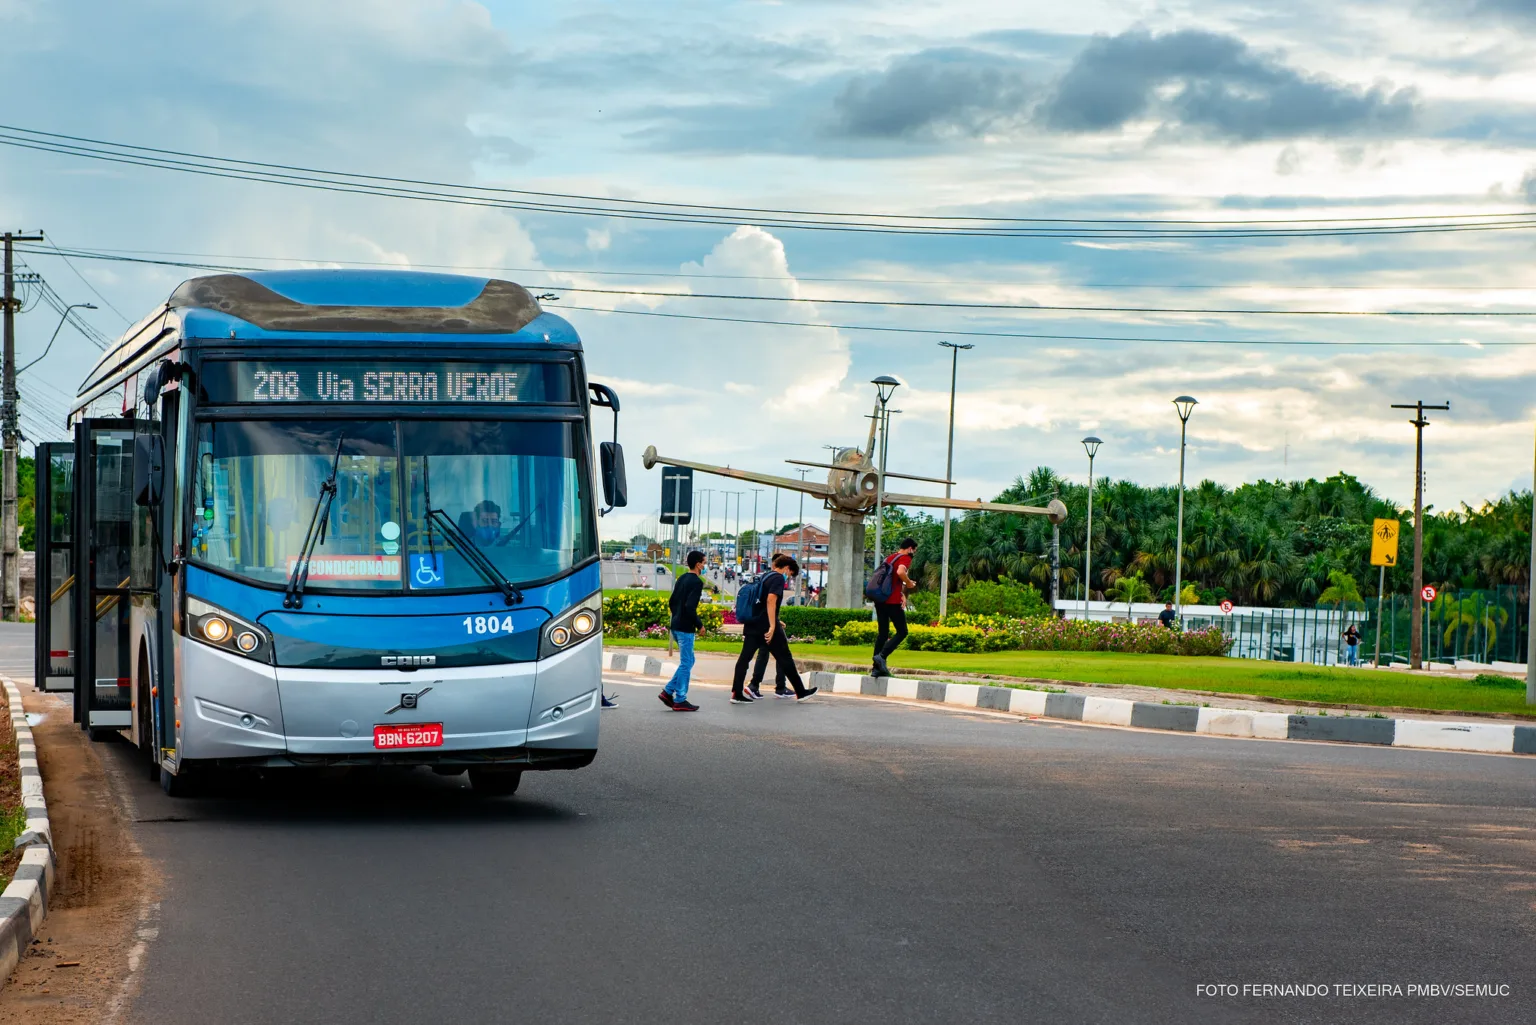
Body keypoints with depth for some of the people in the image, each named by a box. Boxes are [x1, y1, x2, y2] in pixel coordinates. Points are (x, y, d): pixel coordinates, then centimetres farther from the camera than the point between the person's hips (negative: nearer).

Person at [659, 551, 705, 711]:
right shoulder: (696, 582, -15)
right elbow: (690, 607, -23)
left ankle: (668, 691, 15)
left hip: (676, 626, 9)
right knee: (686, 663, -1)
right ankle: (680, 700, 3)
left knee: (687, 662, 18)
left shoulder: (682, 578, 13)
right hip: (685, 628, -9)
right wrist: (699, 624, -13)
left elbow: (671, 602, 17)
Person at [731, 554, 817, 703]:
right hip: (765, 626, -8)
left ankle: (736, 693, -5)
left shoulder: (765, 577, 20)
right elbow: (771, 600, -21)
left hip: (752, 624, 8)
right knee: (785, 658, 3)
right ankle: (800, 692, 11)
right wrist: (772, 626, -24)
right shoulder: (778, 578, -7)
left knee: (745, 657, 2)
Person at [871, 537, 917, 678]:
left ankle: (876, 668, 8)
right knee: (902, 632, 1)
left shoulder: (890, 557, 20)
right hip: (892, 601, -8)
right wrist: (909, 583, -9)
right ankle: (881, 656, -16)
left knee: (882, 633, 11)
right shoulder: (905, 558, -6)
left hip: (880, 600, 8)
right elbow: (900, 572, -27)